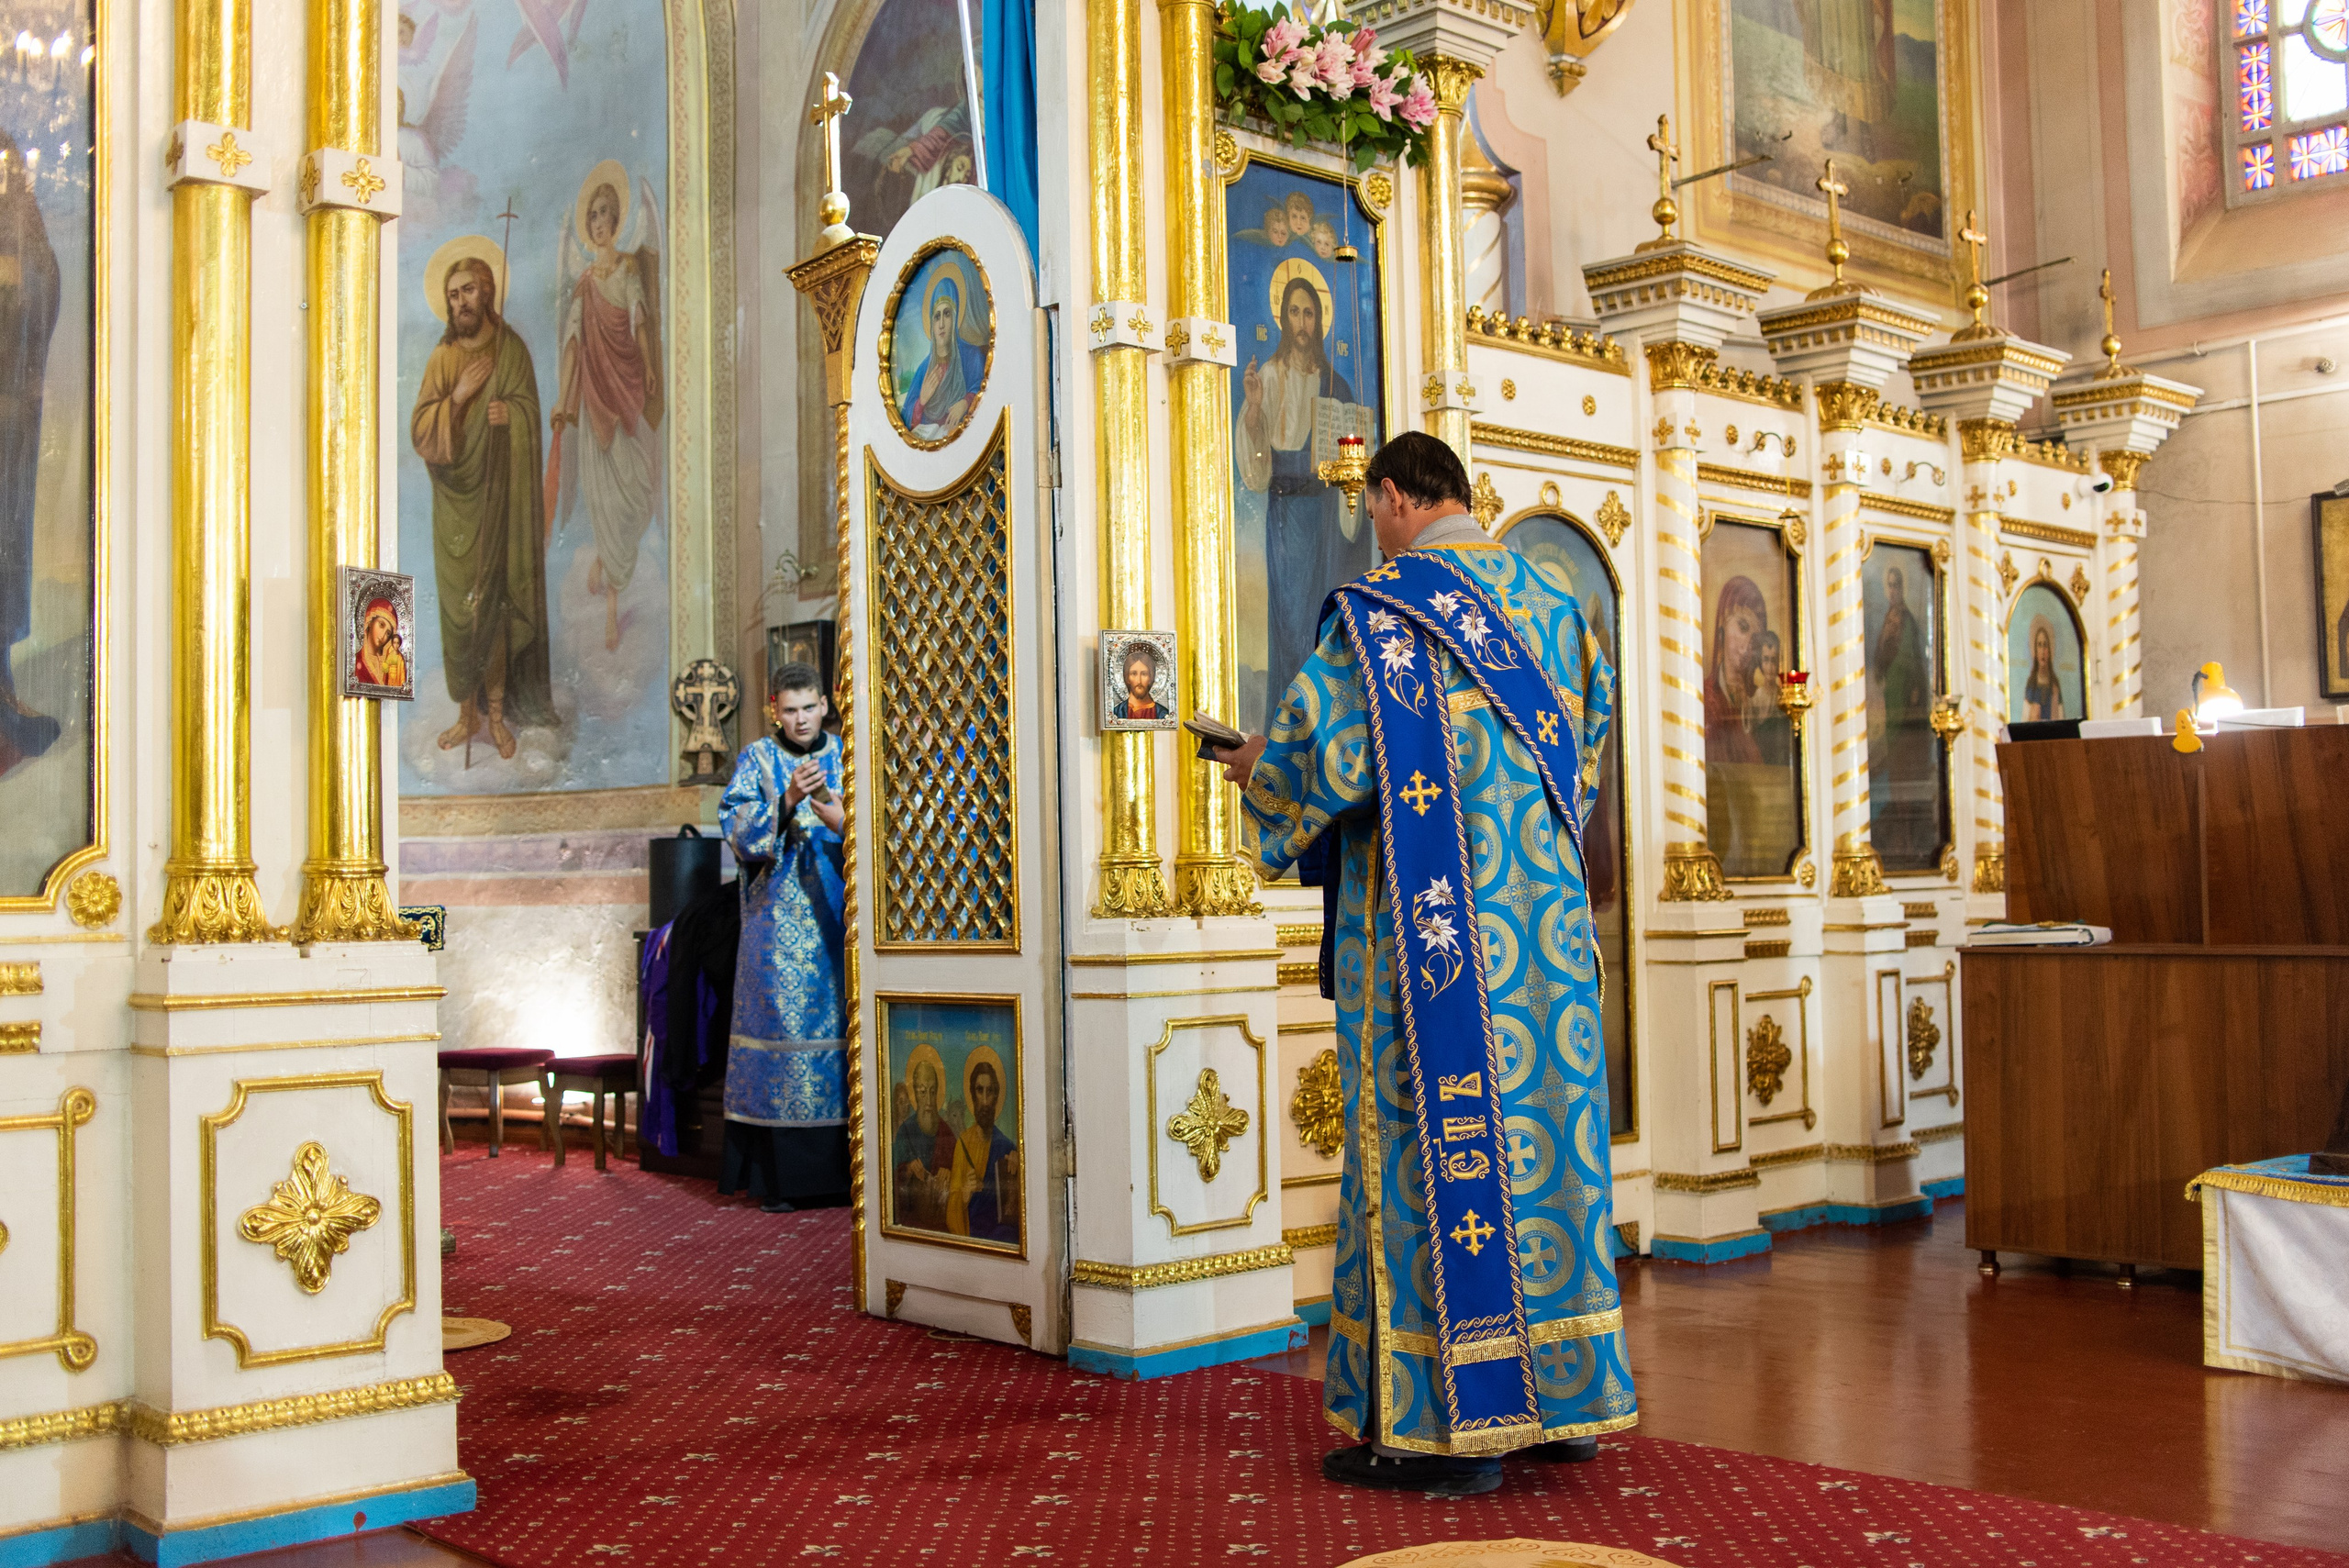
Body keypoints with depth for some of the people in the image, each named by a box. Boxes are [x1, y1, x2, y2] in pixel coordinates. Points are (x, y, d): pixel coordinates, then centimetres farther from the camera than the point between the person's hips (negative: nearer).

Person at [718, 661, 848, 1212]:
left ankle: (842, 1170, 4)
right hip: (778, 925, -2)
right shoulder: (756, 759, 7)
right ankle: (780, 1178, -2)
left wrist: (841, 821, -15)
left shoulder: (847, 758, 13)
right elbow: (739, 832, -5)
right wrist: (786, 803, -21)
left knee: (843, 1025, -3)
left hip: (838, 917, 2)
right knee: (781, 1023, -6)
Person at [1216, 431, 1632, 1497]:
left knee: (1432, 1138, -2)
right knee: (1546, 1123, 11)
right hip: (1543, 915, 7)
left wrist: (1257, 768, 6)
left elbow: (1324, 751, -14)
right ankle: (1564, 1397, 19)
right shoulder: (1552, 605, 12)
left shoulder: (1376, 609, -9)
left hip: (1427, 923, -6)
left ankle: (1446, 1420, 2)